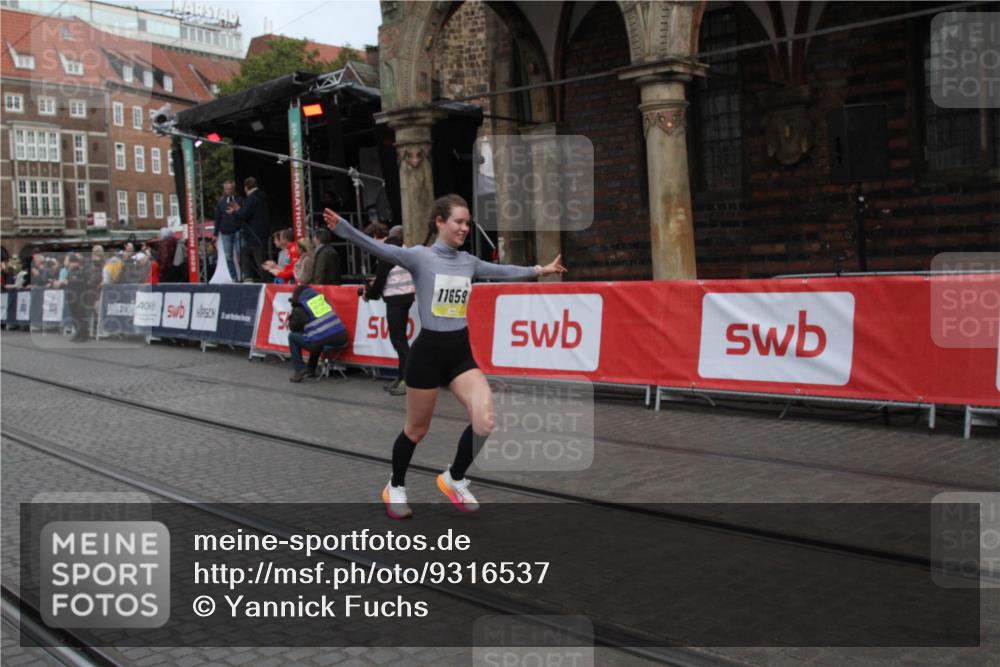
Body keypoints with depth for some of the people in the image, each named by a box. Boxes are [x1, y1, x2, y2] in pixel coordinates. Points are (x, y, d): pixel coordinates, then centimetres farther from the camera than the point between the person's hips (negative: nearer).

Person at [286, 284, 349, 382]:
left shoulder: (299, 309, 3)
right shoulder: (321, 297, 17)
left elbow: (293, 329, 14)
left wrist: (291, 318, 29)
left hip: (322, 342, -6)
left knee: (292, 337, 17)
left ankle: (300, 370, 11)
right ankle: (311, 370, 40)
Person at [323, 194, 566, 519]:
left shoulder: (469, 261, 8)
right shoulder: (419, 256, -9)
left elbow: (503, 271, 24)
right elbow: (378, 248, -23)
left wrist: (539, 269, 34)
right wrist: (342, 227, -39)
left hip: (461, 351, 5)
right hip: (429, 351, -5)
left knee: (485, 420, -11)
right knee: (416, 429, 8)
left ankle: (454, 479, 14)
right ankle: (395, 488, 34)